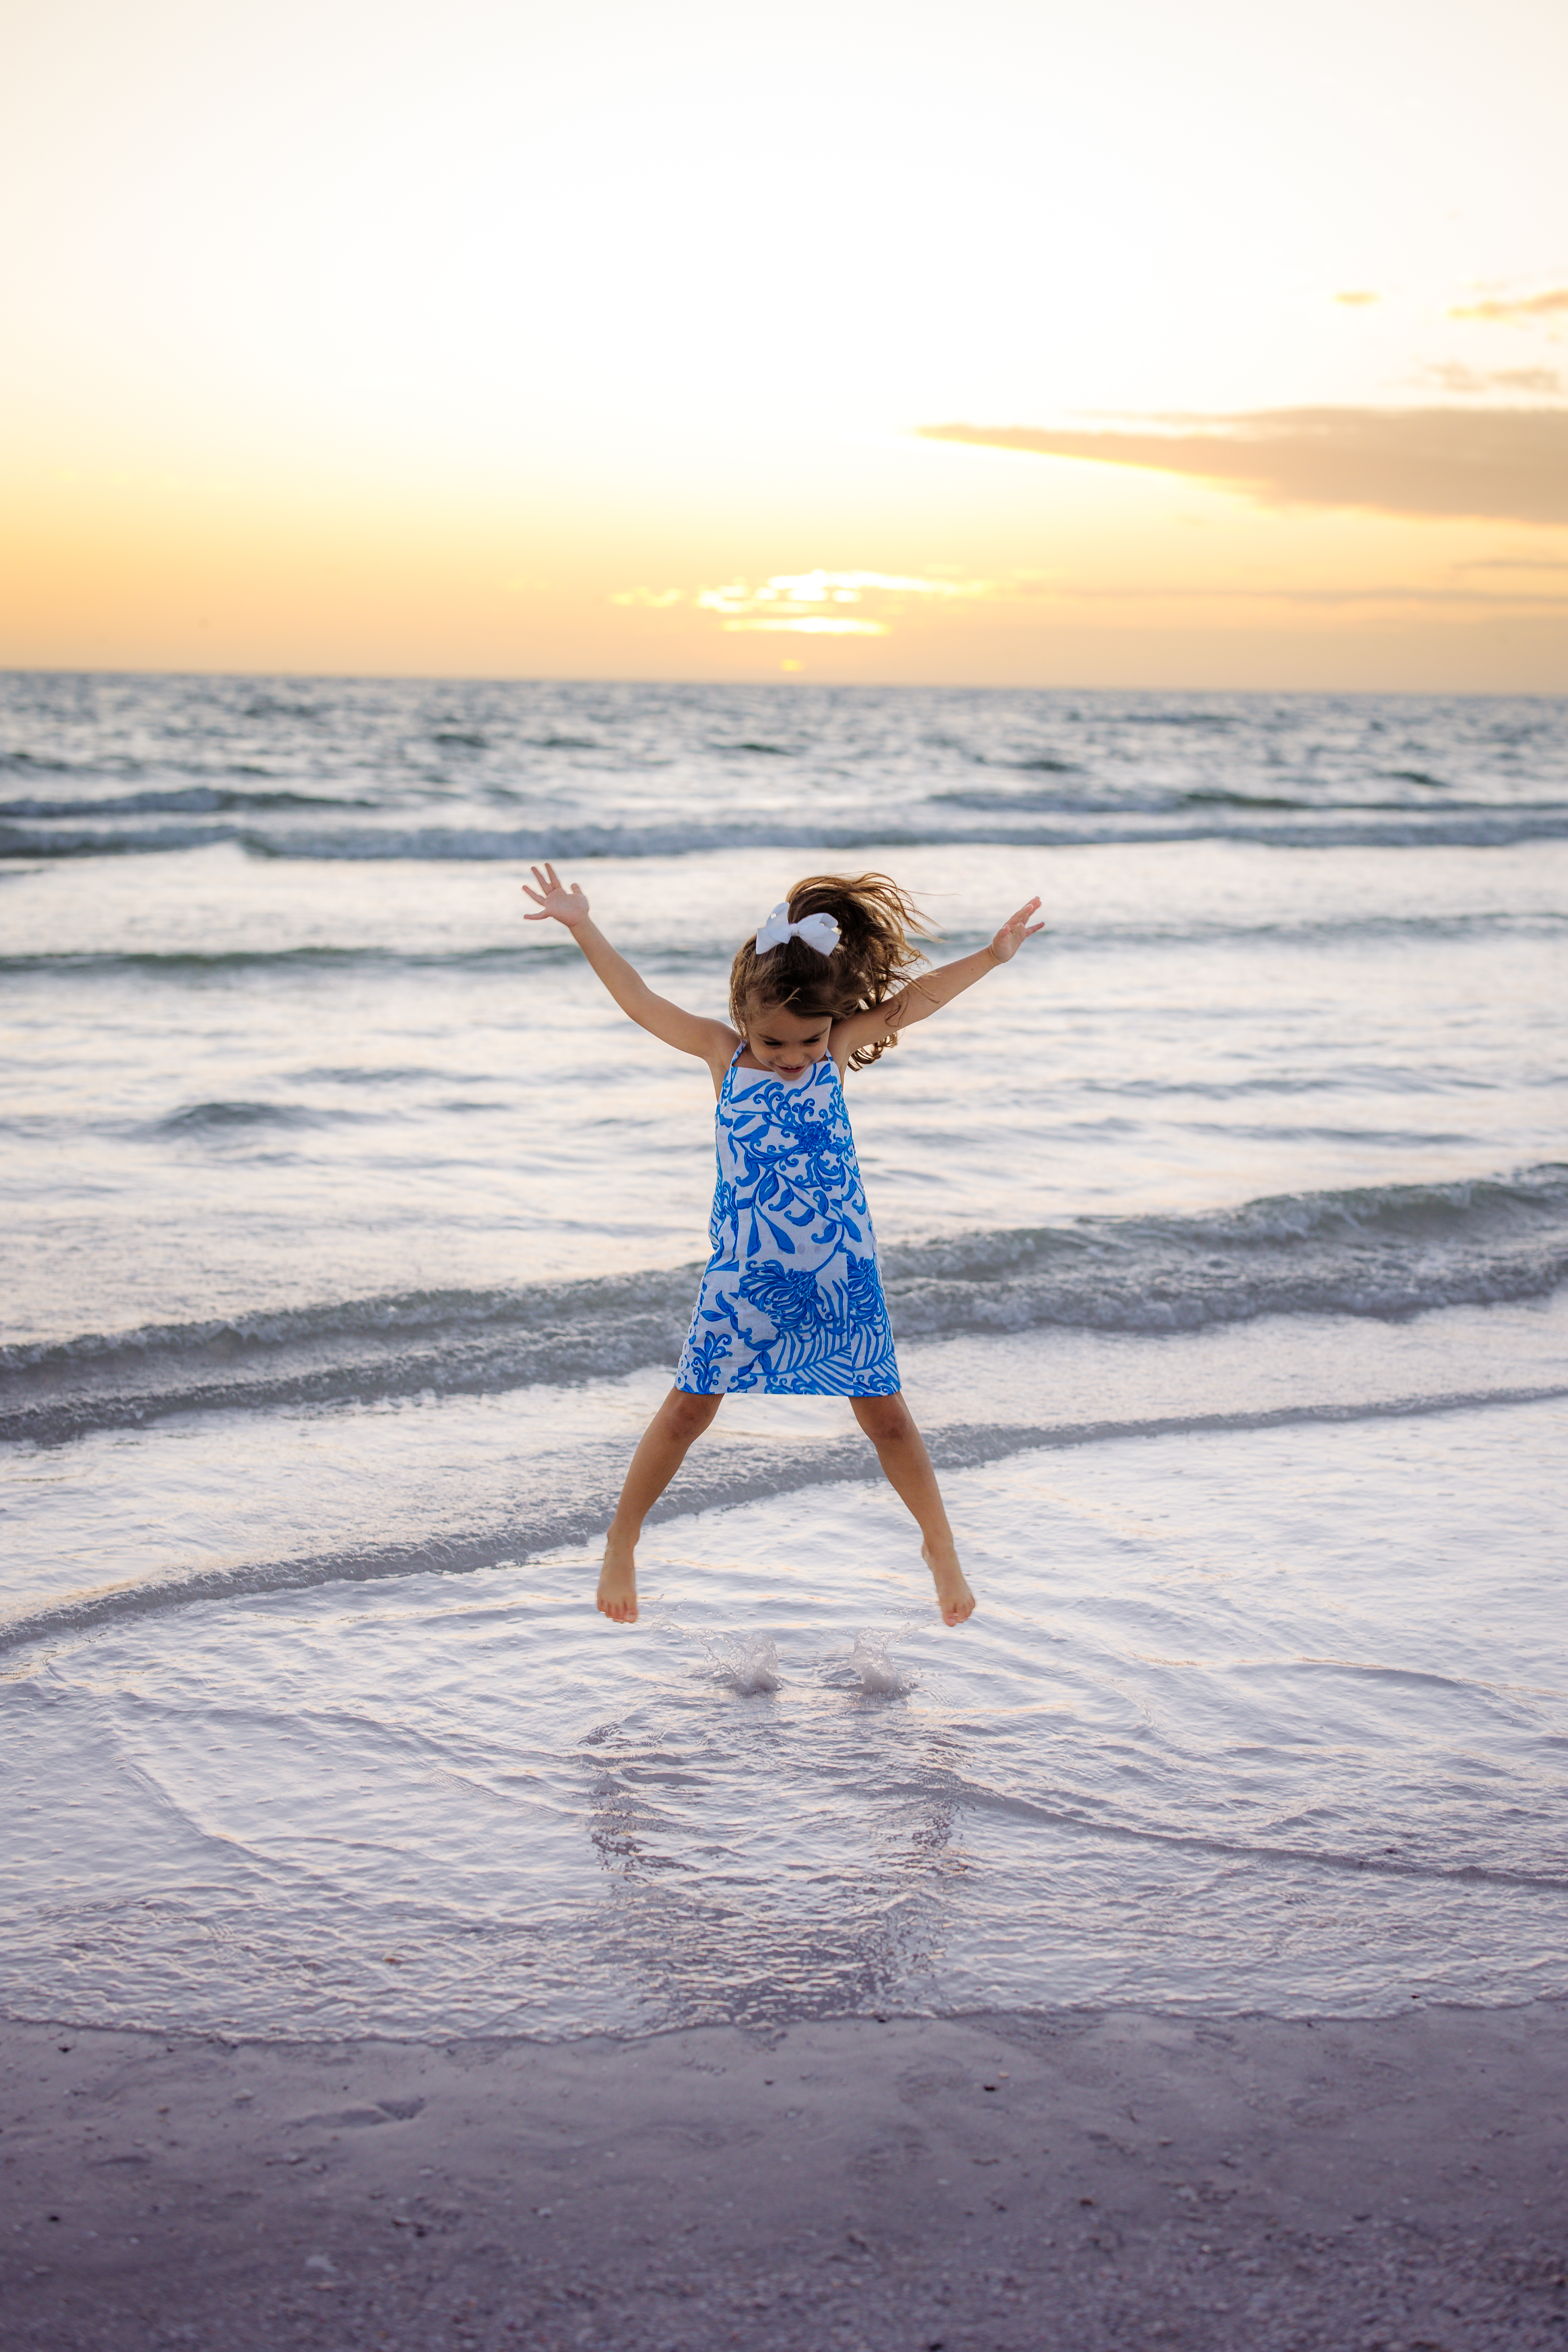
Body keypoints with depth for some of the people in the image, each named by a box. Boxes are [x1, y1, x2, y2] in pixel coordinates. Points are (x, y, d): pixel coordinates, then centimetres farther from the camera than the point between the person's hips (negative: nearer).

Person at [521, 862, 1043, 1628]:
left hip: (841, 1274, 1)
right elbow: (642, 1002, -5)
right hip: (743, 1276, 0)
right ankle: (622, 1540, 25)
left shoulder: (835, 1052, -2)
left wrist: (992, 956, -8)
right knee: (689, 1408, 7)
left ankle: (939, 1544, 27)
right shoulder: (722, 1051, -4)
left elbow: (912, 999, -3)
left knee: (884, 1413, 8)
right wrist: (583, 928, -10)